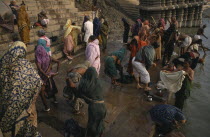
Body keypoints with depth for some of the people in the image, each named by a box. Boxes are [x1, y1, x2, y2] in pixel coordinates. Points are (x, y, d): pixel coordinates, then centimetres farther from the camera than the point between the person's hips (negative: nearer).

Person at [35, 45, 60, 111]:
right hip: (50, 75, 5)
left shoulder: (37, 60, -19)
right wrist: (57, 71, -3)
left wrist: (47, 76, -24)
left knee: (41, 92, 9)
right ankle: (55, 100, 46)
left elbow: (40, 69, -31)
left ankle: (46, 107, 15)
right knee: (51, 87, 30)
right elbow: (58, 62, -6)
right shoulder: (48, 57, -7)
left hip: (43, 77, -5)